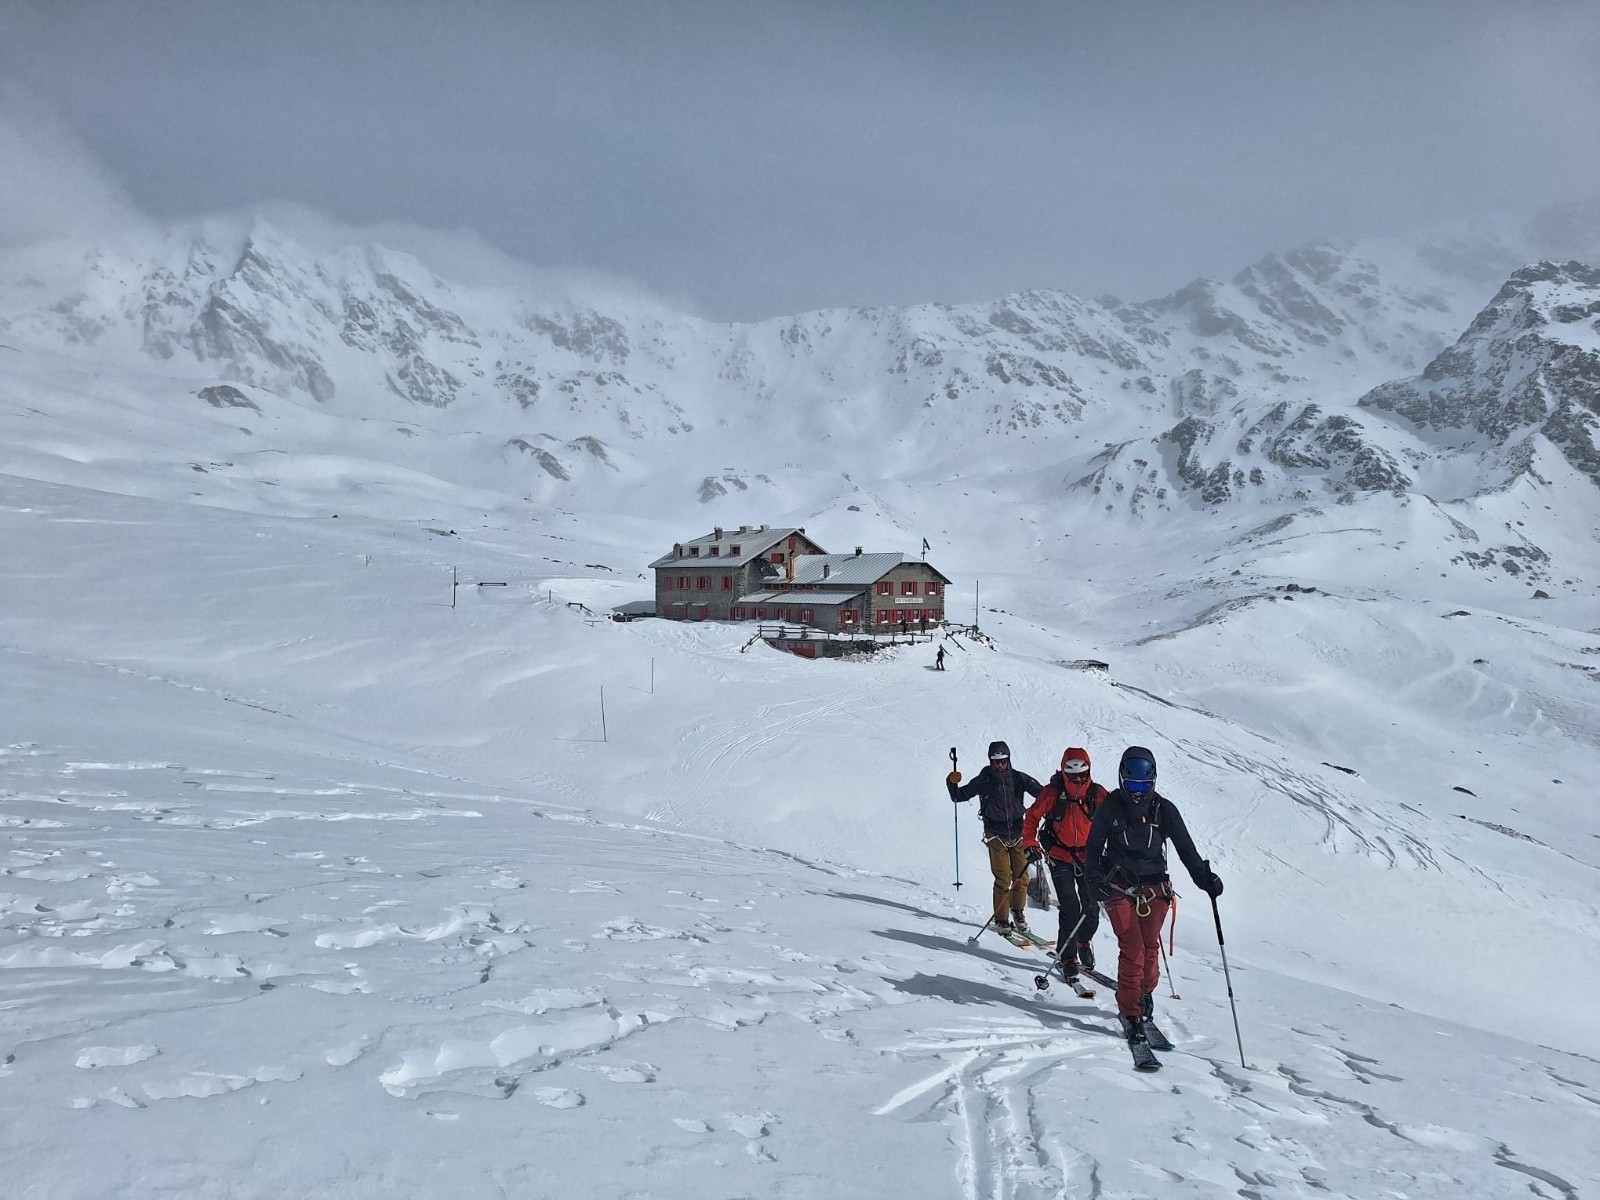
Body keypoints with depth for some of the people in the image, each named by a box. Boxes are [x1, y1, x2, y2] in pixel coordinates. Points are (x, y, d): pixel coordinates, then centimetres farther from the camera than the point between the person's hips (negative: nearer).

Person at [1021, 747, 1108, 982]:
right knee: (1071, 908, -13)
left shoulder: (1098, 794, -8)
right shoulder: (1053, 793, -11)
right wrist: (1029, 844, -13)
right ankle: (1067, 959, 0)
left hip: (1088, 857, 2)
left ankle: (1083, 941, 37)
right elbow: (1032, 817, -1)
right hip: (1060, 858, -2)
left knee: (1092, 908, 6)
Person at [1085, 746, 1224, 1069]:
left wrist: (1204, 878, -12)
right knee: (1132, 951, -12)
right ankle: (1132, 1018, -9)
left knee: (1150, 949, 3)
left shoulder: (1164, 809, 1)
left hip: (1154, 888, 2)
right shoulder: (1110, 807, -1)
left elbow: (1185, 847, 1)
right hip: (1119, 887, -2)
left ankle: (1144, 1006, 23)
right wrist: (1095, 880, -11)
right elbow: (1093, 849, 4)